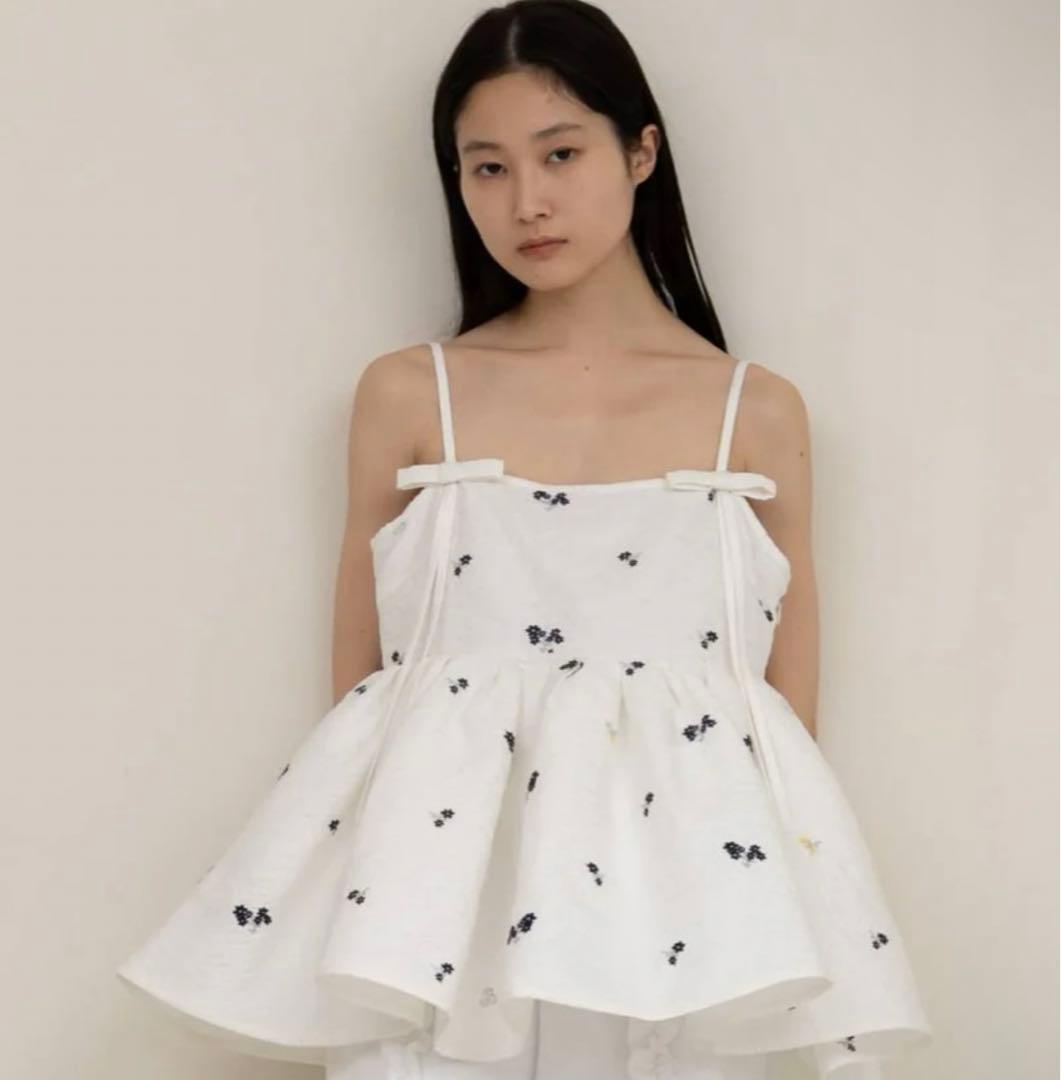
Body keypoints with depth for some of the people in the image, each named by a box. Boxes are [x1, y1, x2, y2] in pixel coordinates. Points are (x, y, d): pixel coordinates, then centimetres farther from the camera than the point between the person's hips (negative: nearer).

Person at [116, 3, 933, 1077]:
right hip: (440, 868, 0)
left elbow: (790, 711, 8)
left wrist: (777, 949, 11)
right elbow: (357, 675, 9)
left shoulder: (759, 414, 2)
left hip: (674, 885, 0)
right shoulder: (405, 395, 2)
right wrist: (355, 948, 10)